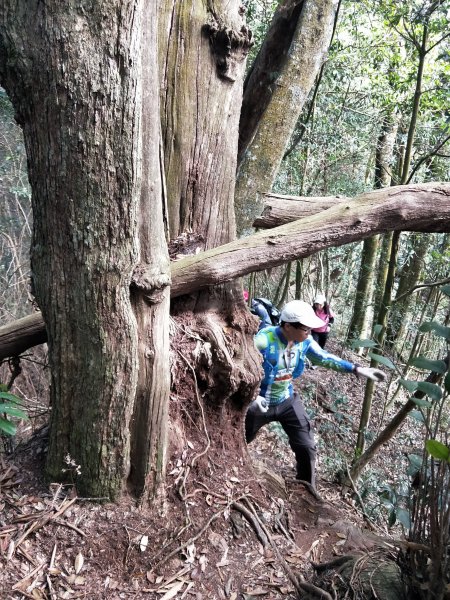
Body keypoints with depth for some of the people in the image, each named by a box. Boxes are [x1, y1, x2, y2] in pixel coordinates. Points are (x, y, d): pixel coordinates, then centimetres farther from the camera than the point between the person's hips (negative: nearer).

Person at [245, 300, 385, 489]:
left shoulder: (304, 341, -12)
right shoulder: (263, 340, -32)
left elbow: (324, 358, 3)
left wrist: (357, 369, -3)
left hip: (287, 400, 5)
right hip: (260, 402, -5)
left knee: (307, 448, 9)